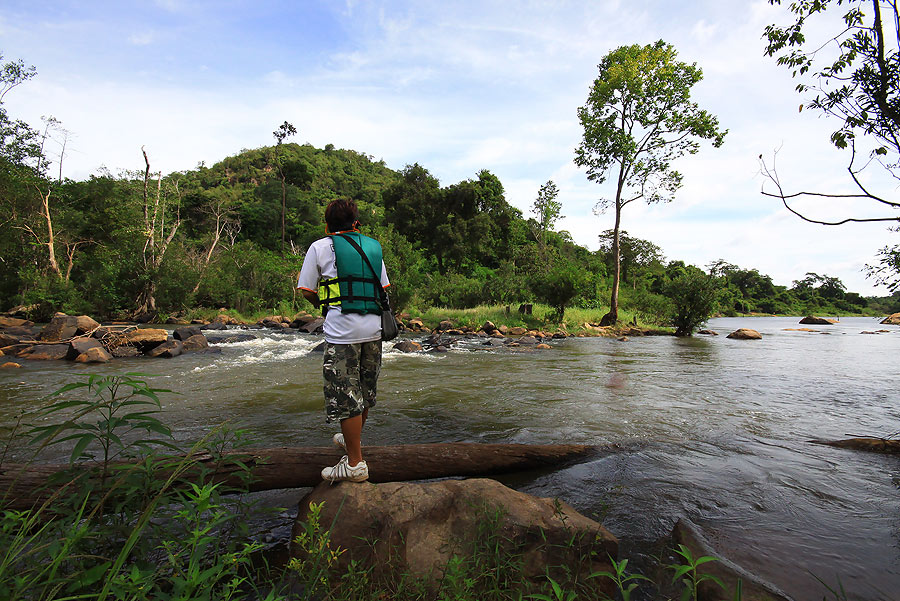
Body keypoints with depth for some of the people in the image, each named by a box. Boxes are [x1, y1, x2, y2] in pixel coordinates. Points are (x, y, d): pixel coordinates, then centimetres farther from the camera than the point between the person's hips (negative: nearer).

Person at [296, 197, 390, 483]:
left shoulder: (320, 247, 3)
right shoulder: (373, 246, 15)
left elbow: (306, 291, 3)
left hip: (342, 330, -5)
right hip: (374, 328, 6)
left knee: (346, 395, 2)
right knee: (364, 389, 19)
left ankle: (355, 463, 9)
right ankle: (352, 439, 41)